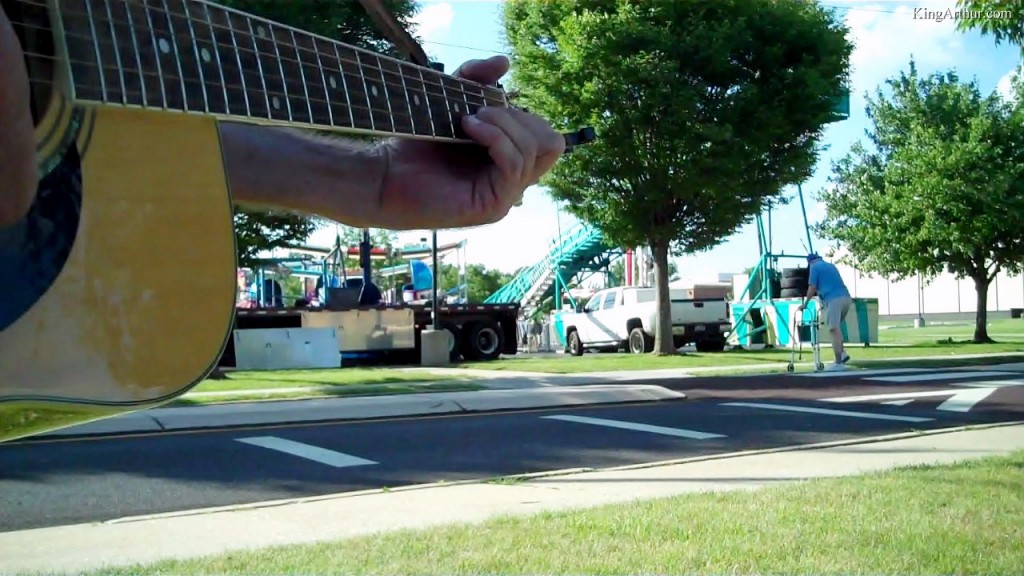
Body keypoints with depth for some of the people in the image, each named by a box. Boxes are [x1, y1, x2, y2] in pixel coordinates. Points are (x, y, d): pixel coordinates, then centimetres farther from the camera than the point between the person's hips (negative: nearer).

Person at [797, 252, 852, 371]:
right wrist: (825, 303, 46)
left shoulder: (814, 267, 8)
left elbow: (812, 287, 5)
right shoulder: (831, 265, 30)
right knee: (836, 328, 21)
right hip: (846, 298, 8)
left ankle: (838, 363, -12)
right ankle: (843, 353, 7)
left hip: (834, 300, -7)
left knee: (834, 330, -8)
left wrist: (805, 303, 17)